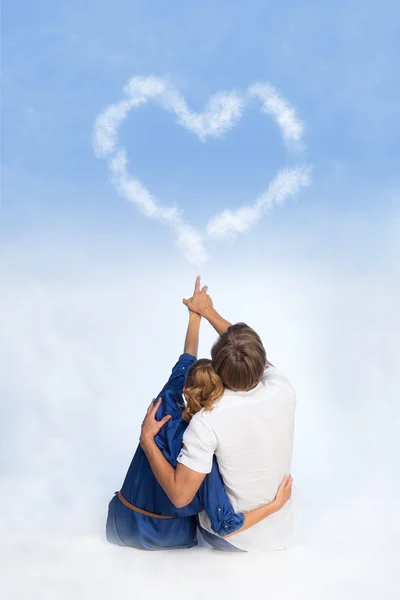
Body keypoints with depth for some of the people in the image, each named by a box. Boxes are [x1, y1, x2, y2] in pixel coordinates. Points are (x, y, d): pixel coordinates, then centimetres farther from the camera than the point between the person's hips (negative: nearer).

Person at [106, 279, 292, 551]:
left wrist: (195, 315, 6)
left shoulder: (167, 407, -22)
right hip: (167, 536, -3)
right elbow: (225, 527, -27)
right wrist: (275, 505, -20)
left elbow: (186, 361, -4)